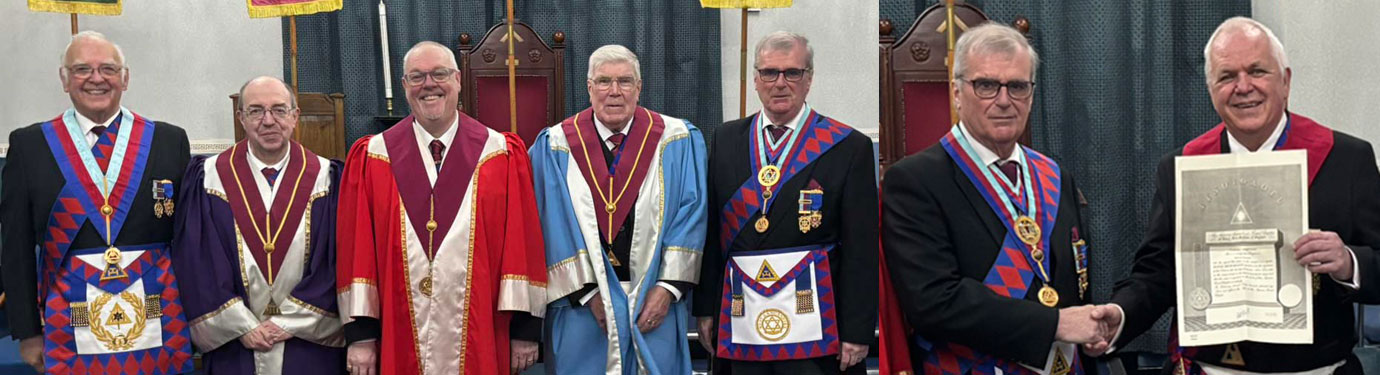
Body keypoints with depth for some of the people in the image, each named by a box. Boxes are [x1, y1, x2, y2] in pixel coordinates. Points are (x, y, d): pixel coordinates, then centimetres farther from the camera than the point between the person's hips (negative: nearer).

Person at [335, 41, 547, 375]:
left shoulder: (501, 155, 1)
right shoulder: (372, 158, 3)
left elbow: (522, 240, -1)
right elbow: (356, 246, 1)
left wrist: (525, 328, -5)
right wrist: (360, 333, -4)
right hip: (400, 343, 0)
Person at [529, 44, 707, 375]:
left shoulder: (678, 142, 2)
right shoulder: (555, 146, 1)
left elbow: (691, 215, -2)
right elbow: (554, 227, -4)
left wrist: (668, 287, -10)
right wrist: (586, 293, -10)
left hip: (656, 304, 1)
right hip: (581, 309, 0)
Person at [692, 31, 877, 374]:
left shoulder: (848, 146, -2)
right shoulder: (725, 140, 10)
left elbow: (861, 248, -4)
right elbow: (710, 233, 11)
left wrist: (858, 332, -7)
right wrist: (706, 308, 8)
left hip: (814, 328, -3)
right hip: (740, 323, 3)